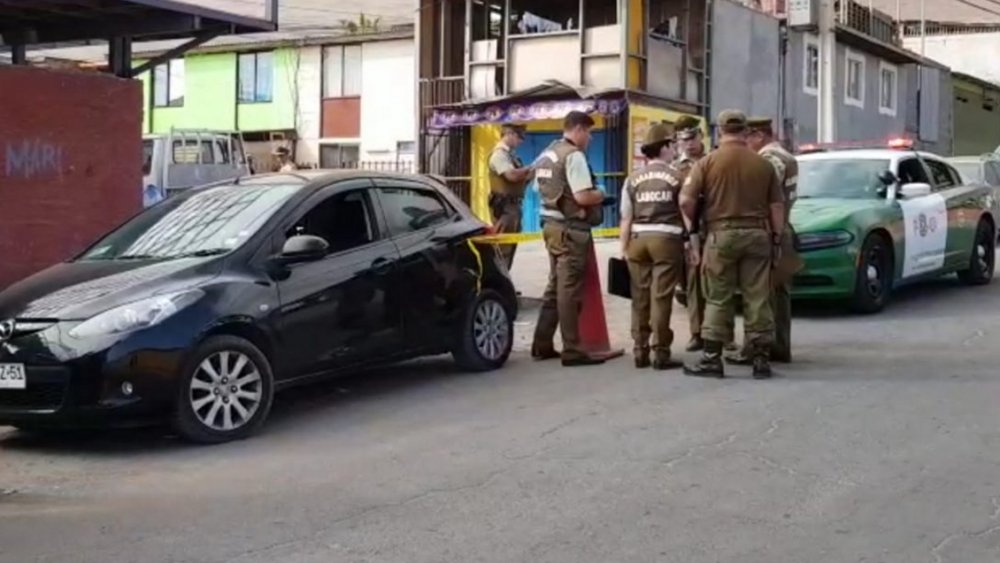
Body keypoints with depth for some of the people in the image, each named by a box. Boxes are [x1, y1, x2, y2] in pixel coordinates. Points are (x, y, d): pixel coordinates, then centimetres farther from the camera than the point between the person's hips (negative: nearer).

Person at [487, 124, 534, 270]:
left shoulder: (510, 154, 17)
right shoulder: (499, 154, -11)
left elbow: (518, 179, 20)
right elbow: (511, 175, -23)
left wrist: (529, 175, 2)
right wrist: (530, 168, -11)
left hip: (513, 205, 10)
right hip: (504, 207, -10)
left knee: (510, 248, 13)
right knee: (503, 249, -11)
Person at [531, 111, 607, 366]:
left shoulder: (546, 155, 14)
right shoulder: (573, 155, -16)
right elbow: (582, 196, -23)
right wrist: (600, 195, -2)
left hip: (551, 224, 9)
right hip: (570, 228, -9)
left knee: (555, 285, 17)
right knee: (569, 289, -6)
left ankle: (542, 344, 20)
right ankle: (572, 350, -2)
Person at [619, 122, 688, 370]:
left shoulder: (633, 179, 5)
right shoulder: (677, 176, -2)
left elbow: (626, 219, 4)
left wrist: (624, 249, 9)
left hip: (638, 239, 3)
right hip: (667, 239, -3)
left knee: (640, 298, 9)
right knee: (661, 298, -2)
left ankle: (640, 351, 14)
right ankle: (661, 353, 0)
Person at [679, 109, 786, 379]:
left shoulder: (708, 162, -1)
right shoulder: (763, 164, 6)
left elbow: (686, 199, -6)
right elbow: (777, 206, 7)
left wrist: (692, 229, 9)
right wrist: (777, 238, 12)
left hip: (721, 234, -2)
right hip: (757, 234, 2)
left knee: (718, 300, 4)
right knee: (758, 299, 5)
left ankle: (711, 358, 4)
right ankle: (761, 359, 7)